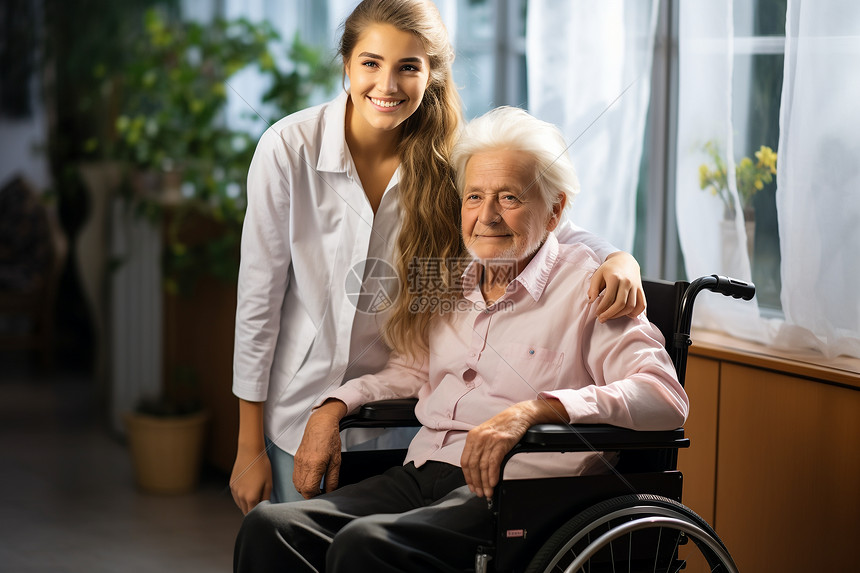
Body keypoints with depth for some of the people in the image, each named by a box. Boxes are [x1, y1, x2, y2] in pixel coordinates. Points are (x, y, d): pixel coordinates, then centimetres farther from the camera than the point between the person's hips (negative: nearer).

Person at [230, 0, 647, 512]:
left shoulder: (446, 160, -9)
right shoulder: (289, 149, -15)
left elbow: (554, 229, -6)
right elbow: (259, 302, -11)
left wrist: (619, 260, -31)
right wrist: (249, 447, -8)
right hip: (300, 413, -2)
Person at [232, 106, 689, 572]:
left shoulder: (585, 289, -2)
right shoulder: (454, 284, 20)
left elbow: (665, 396, -15)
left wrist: (531, 410, -27)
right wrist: (331, 409, 18)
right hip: (421, 477, 6)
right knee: (269, 526, -18)